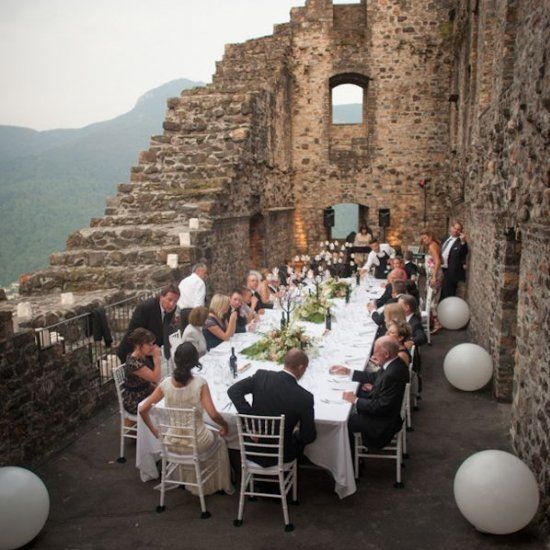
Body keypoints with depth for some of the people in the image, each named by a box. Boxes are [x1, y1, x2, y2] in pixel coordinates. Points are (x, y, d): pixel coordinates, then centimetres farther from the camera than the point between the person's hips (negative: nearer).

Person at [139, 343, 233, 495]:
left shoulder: (166, 383, -10)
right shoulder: (200, 383, -19)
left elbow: (143, 410, -4)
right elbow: (213, 414, -23)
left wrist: (154, 430, 10)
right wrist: (225, 426, -3)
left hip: (172, 445, 3)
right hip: (197, 444, -3)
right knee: (219, 440, 32)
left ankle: (192, 483, 51)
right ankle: (221, 484, 42)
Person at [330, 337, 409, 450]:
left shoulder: (392, 374, -33)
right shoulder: (394, 364, -3)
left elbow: (381, 407, -29)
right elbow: (374, 377, 12)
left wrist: (355, 400, -19)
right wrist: (347, 371, 9)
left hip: (383, 423, -9)